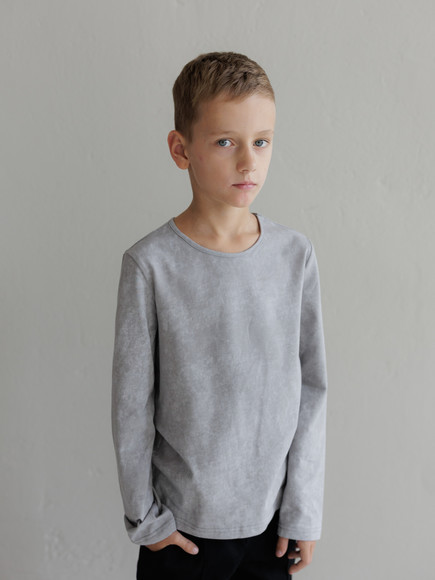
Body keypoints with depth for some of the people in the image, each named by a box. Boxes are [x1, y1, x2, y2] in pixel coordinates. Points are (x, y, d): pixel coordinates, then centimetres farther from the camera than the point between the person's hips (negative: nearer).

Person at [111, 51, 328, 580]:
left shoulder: (295, 254, -6)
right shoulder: (150, 263, -13)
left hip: (271, 516, 2)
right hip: (182, 520, -2)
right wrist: (143, 514, -2)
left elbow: (310, 387, -1)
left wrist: (304, 509, 0)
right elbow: (131, 402, -7)